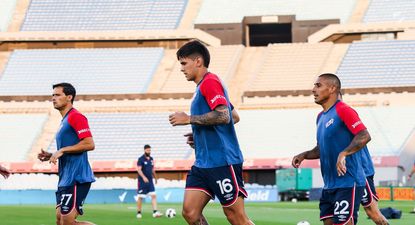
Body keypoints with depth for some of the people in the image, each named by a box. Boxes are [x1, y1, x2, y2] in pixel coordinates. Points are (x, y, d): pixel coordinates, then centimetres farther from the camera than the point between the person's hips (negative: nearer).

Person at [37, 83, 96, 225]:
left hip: (77, 179, -10)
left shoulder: (75, 117, -9)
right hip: (65, 179, 10)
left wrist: (62, 151, -16)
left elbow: (89, 144, -19)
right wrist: (52, 156, 14)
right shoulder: (65, 121, 22)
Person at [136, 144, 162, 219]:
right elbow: (139, 169, -17)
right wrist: (144, 177, -30)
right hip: (142, 181, -6)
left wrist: (155, 178, 24)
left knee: (153, 195, -7)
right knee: (140, 197, 1)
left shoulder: (151, 159, 11)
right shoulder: (141, 159, -9)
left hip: (150, 181, 6)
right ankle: (139, 213, 12)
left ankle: (155, 212, -12)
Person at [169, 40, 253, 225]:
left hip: (222, 162, -10)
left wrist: (189, 119, -16)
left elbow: (223, 116, -24)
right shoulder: (203, 86, 20)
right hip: (204, 163, 10)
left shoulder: (209, 82, -11)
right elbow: (233, 117, 28)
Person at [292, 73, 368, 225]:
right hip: (329, 186, 9)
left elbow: (364, 136, -21)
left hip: (348, 184, -9)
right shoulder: (321, 117, 17)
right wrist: (304, 155, 10)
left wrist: (344, 154, -31)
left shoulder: (343, 110, -11)